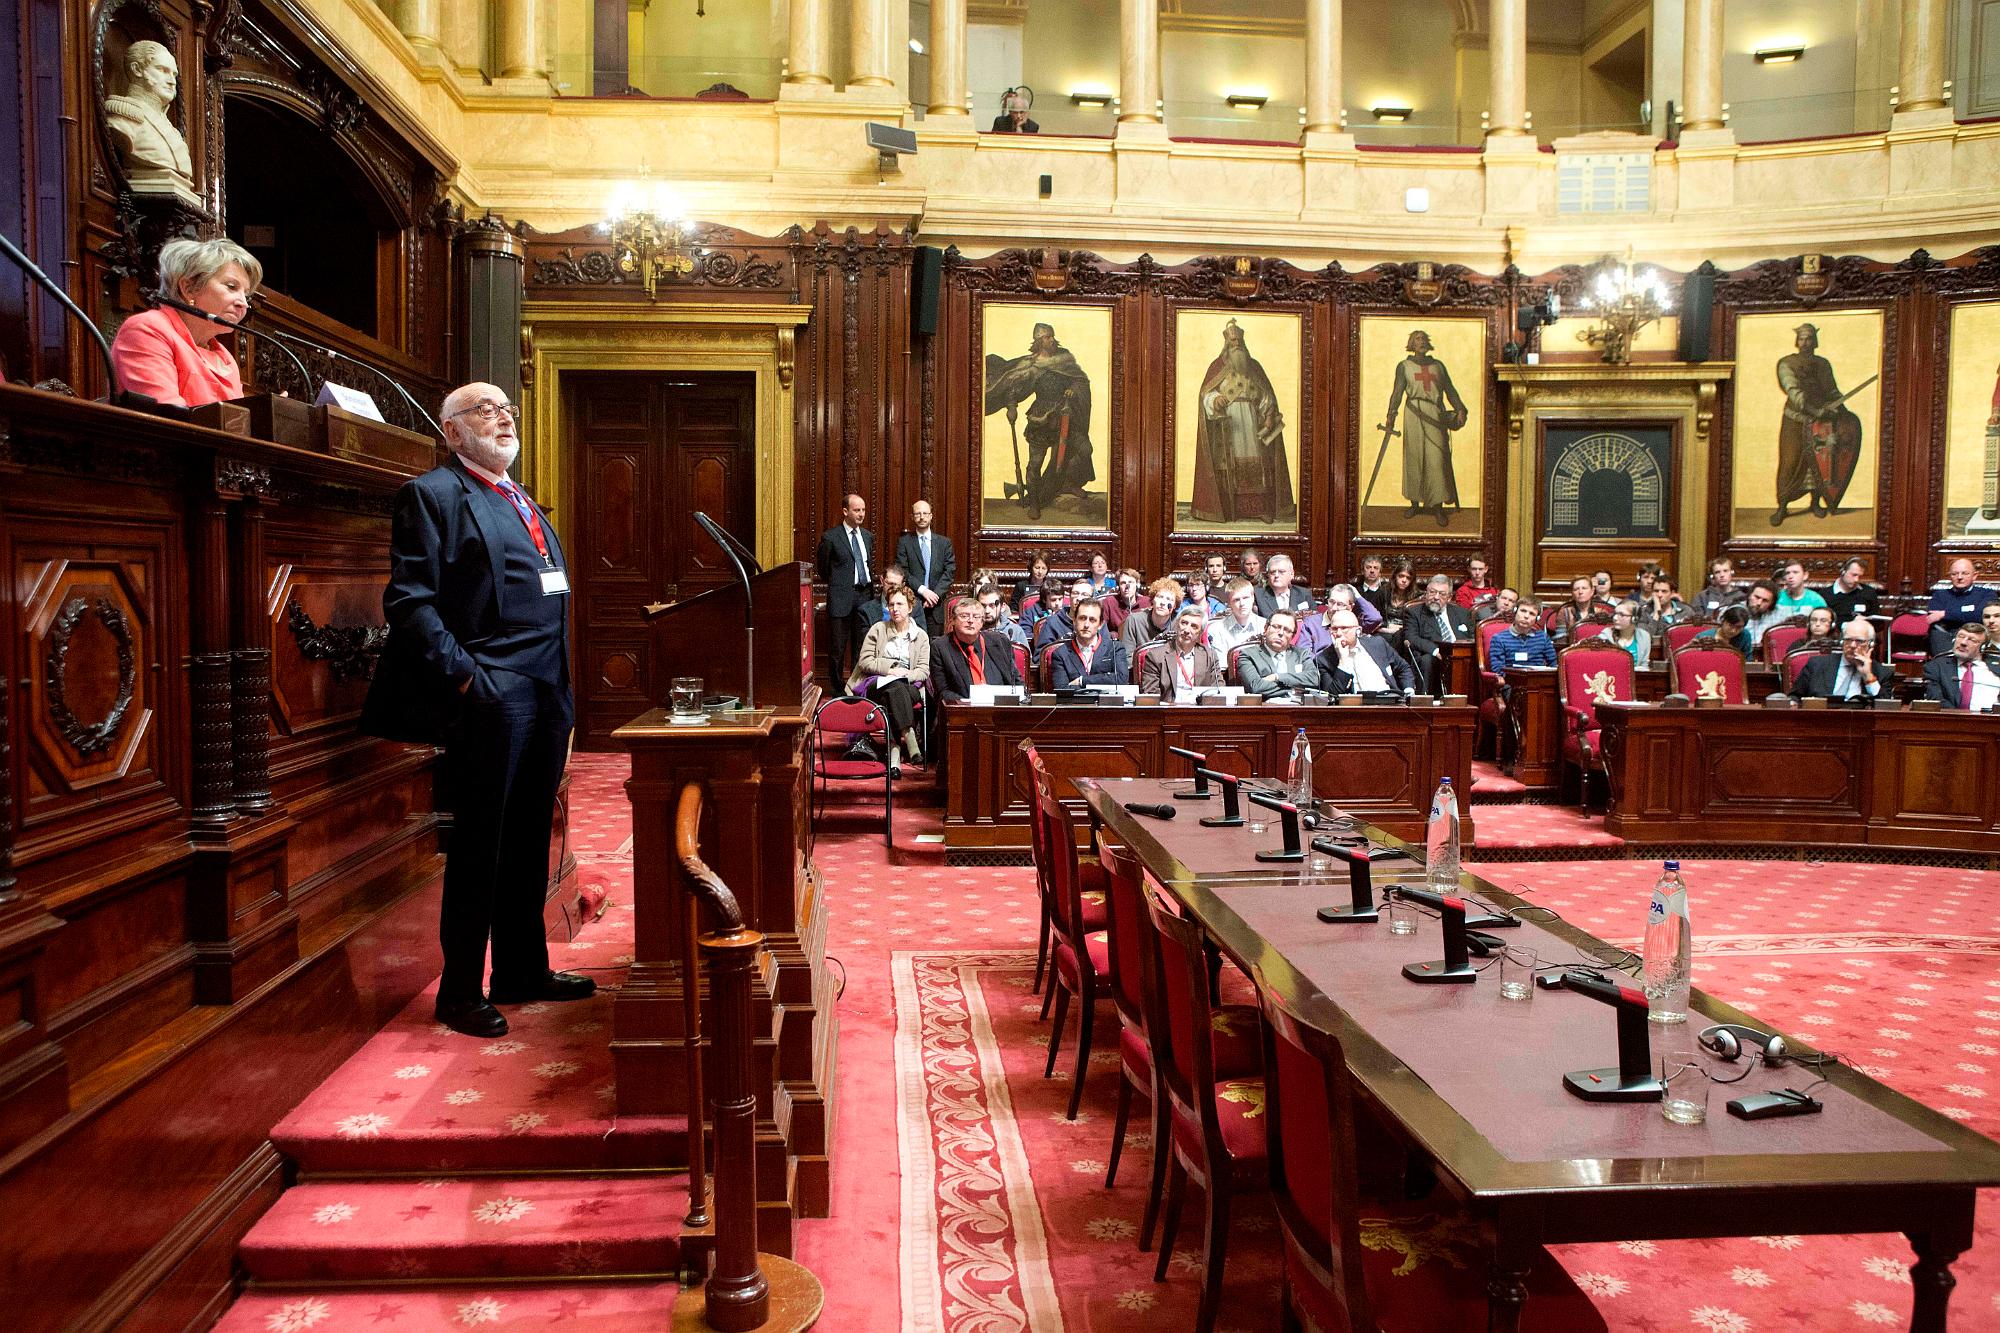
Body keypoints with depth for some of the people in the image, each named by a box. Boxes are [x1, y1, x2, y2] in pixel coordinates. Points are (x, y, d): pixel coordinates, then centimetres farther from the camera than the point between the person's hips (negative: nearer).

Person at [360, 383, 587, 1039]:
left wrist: (563, 697, 16)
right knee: (479, 844, -1)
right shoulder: (433, 494, -3)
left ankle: (523, 970, 24)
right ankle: (461, 991, 10)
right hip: (489, 697, -8)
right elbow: (410, 601, -12)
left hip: (545, 694, 8)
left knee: (529, 842, 13)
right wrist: (463, 676, -18)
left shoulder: (521, 503, 23)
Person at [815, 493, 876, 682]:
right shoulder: (830, 537, -6)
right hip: (841, 598, -5)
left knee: (862, 645, 7)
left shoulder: (868, 536, 11)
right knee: (838, 647, 2)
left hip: (865, 596, 5)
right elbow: (822, 567, 5)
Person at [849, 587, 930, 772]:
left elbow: (924, 670, 6)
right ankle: (910, 739, -48)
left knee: (891, 701, -36)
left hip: (908, 686, 1)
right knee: (895, 689, -37)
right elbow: (865, 662, 3)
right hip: (877, 684, -1)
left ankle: (895, 751, -44)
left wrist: (906, 675, -16)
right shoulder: (878, 629, 10)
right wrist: (890, 668, -11)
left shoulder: (921, 635, 13)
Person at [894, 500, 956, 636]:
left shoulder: (944, 542, 11)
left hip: (936, 605, 2)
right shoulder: (904, 542, 5)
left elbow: (950, 571, 4)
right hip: (911, 604, -2)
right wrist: (922, 590, -13)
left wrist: (936, 594, -9)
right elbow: (902, 572, -3)